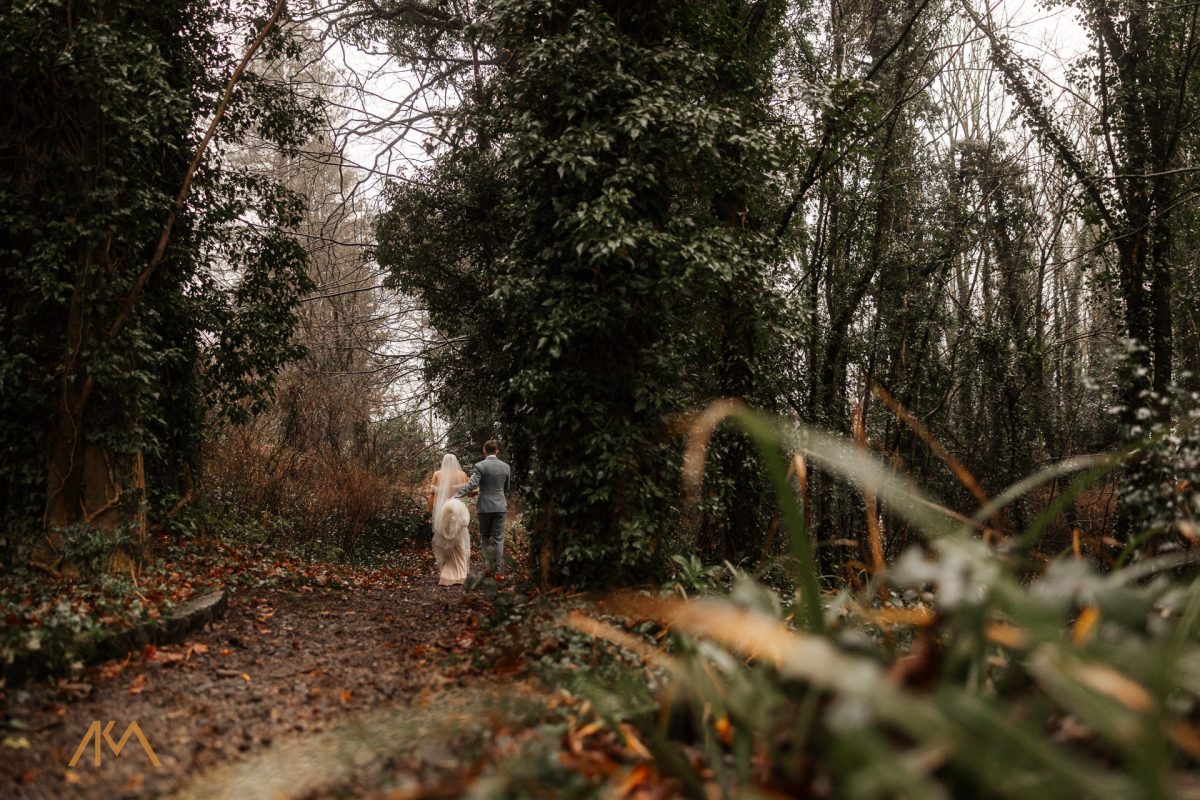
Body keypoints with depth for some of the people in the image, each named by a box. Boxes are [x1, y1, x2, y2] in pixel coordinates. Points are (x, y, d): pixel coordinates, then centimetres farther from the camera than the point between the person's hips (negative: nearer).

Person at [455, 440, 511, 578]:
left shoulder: (480, 466, -9)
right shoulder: (505, 467, 4)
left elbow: (472, 485, -20)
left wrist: (456, 495, -17)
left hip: (484, 506, -2)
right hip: (500, 506, 2)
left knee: (485, 537, 13)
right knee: (498, 539, 4)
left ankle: (489, 567, 11)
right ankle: (498, 571, 1)